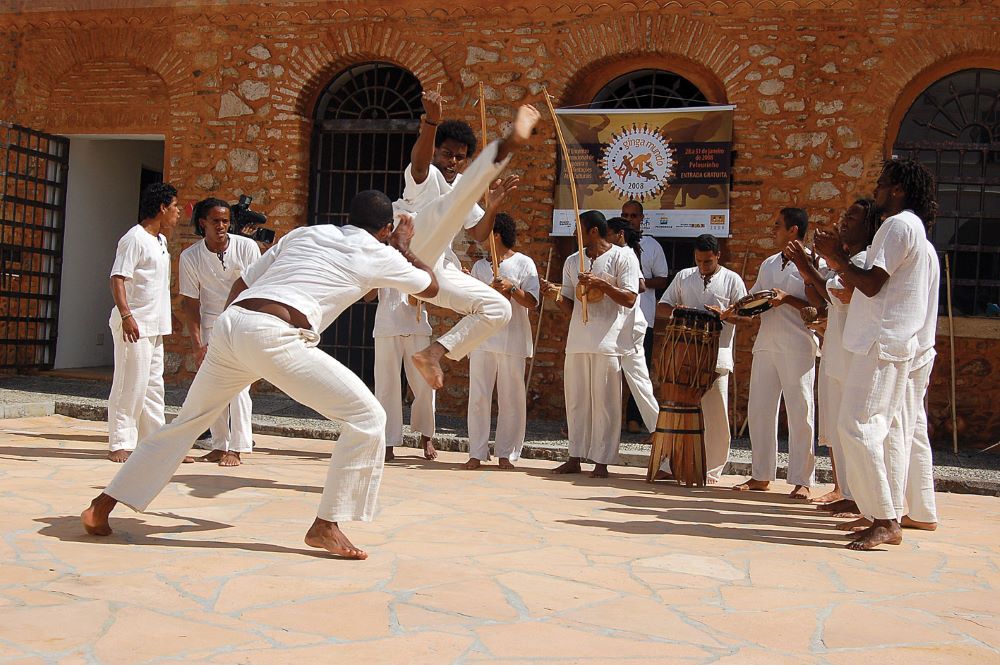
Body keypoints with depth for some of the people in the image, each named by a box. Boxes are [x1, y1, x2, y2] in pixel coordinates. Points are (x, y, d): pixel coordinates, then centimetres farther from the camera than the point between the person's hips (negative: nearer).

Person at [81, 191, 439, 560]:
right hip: (272, 336, -6)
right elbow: (430, 286, 30)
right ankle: (326, 525, 0)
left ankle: (102, 505, 31)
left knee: (187, 421, 24)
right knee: (366, 418, 1)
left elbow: (242, 284, 28)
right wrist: (403, 248, 45)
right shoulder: (378, 254, 14)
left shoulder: (304, 233, 26)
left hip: (229, 322, 7)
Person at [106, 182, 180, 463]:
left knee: (153, 386, 13)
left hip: (154, 326, 10)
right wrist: (126, 315, -27)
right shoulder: (135, 238, -12)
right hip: (134, 324, -9)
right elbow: (117, 279, -19)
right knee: (130, 385, -6)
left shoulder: (160, 240, 15)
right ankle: (120, 444, 2)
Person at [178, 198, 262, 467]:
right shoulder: (190, 257, -8)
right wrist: (197, 343, -9)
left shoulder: (246, 247, -13)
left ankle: (236, 449, -4)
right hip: (211, 322, 3)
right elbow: (189, 302, -4)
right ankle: (219, 446, 16)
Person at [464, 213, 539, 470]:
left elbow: (532, 302, -4)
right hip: (482, 339, 3)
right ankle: (477, 453, 7)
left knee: (511, 398, 2)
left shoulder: (524, 263, 3)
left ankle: (506, 453, 9)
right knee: (478, 396, 1)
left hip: (512, 340, -3)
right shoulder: (480, 266, 15)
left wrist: (512, 288, -17)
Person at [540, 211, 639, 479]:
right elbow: (570, 308, 16)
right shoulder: (572, 261, 16)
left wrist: (602, 284, -17)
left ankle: (601, 461, 4)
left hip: (607, 342, -5)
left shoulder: (622, 256, 0)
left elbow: (630, 299, -8)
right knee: (576, 400, 8)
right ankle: (575, 458, 15)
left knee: (604, 402, -2)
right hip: (577, 341, 6)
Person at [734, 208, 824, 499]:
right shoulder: (768, 264, 19)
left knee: (799, 412, -4)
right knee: (759, 409, 6)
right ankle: (761, 475, 15)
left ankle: (801, 481, 2)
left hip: (798, 347, -7)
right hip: (766, 344, 7)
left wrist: (788, 299, -19)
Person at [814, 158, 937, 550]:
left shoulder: (899, 224, -10)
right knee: (881, 429, 10)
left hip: (882, 341, -11)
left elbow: (871, 284, -18)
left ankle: (884, 522, -13)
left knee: (857, 426, -13)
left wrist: (837, 255, -6)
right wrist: (837, 263, 18)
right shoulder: (909, 226, 23)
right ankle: (886, 518, 12)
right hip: (892, 342, 11)